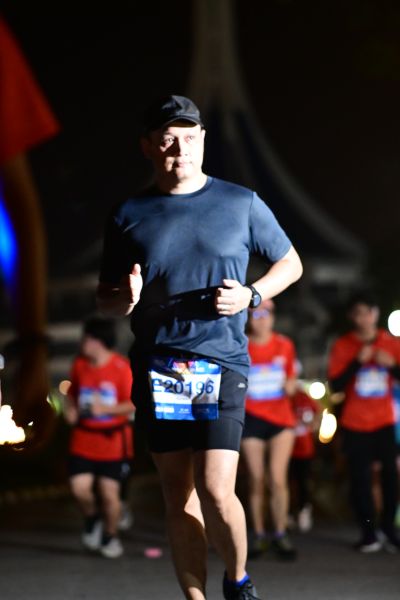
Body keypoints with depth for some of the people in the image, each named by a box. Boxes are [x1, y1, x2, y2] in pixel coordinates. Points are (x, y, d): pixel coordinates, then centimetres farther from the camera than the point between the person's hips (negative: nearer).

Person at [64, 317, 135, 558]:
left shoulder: (121, 367, -12)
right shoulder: (80, 364, 2)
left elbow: (133, 404, -12)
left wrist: (106, 409, -25)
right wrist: (72, 409, -1)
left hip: (112, 441, -3)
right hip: (83, 441, 3)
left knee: (109, 493, 0)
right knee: (80, 487, -10)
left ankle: (111, 536, 24)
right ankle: (93, 518, 22)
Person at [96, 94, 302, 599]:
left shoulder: (241, 204, 5)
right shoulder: (128, 217, 8)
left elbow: (291, 263, 15)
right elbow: (104, 298, 15)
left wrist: (252, 295, -4)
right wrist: (125, 300, -9)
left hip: (221, 365, -2)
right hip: (156, 369, 2)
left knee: (215, 492, -11)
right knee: (178, 497, 5)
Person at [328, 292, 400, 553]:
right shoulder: (343, 346, 0)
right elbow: (336, 385, -8)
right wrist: (358, 361, -18)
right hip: (355, 424, -1)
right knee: (360, 479, -2)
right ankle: (369, 533, 6)